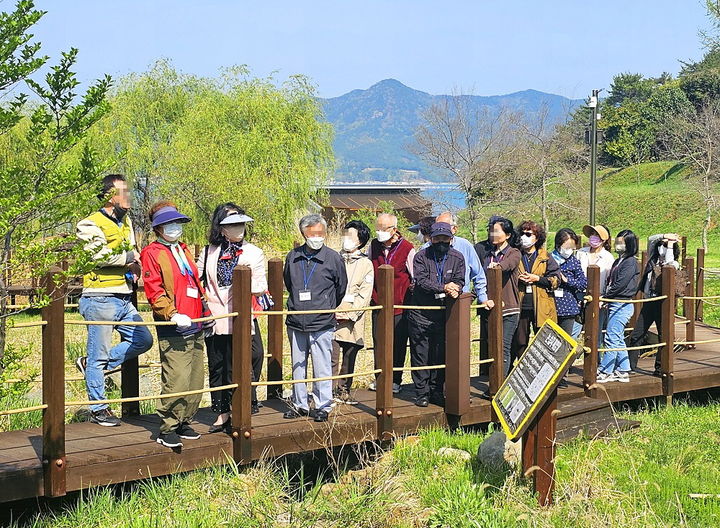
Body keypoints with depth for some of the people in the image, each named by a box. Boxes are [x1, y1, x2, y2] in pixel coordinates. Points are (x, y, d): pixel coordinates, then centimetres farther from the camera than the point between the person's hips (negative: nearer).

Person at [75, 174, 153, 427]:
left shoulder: (126, 221, 17)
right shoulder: (91, 225, -9)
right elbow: (101, 254, -25)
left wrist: (134, 269, 8)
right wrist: (129, 258, -11)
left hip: (124, 299, 8)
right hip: (100, 299, -8)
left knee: (144, 340, 9)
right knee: (99, 353, -1)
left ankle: (90, 364, 19)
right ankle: (98, 409, 10)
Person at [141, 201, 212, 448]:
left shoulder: (184, 251, 22)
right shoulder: (152, 253, -2)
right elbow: (154, 291, -11)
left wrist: (205, 312, 19)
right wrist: (173, 314, -21)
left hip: (195, 329, 8)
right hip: (173, 332, -8)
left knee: (196, 381, 9)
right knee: (177, 381, -13)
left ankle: (184, 422, 21)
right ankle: (167, 429, -2)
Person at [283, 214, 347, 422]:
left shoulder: (333, 258, -3)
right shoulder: (293, 257, 5)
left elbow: (341, 288, 9)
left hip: (322, 324, -3)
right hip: (296, 323, 4)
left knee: (322, 367, 0)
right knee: (297, 366, 11)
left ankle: (323, 406, 11)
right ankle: (300, 404, 23)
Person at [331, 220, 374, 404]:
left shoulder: (366, 264, 5)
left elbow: (365, 294, 0)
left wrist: (350, 314, -10)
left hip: (353, 320, 0)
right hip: (332, 317, 0)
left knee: (349, 357, 6)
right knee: (332, 357, -6)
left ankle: (344, 390, 19)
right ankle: (331, 392, 1)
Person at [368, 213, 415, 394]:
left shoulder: (407, 248, -8)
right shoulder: (373, 245, 4)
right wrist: (370, 294, 14)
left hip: (400, 305, -4)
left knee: (398, 344, 4)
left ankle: (395, 380, 14)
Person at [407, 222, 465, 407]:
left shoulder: (457, 258, 6)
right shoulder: (421, 256, -3)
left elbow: (459, 281, -1)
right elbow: (421, 280, -15)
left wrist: (456, 290, -24)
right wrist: (444, 288, -24)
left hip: (444, 314, 3)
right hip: (421, 314, -2)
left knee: (440, 355, 8)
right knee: (420, 355, 1)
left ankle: (437, 392, 19)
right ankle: (422, 393, 9)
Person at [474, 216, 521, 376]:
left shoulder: (514, 253, 1)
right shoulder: (483, 251, 14)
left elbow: (509, 264, -22)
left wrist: (498, 265, -43)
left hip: (507, 308, -4)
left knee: (503, 347, -7)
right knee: (486, 346, 6)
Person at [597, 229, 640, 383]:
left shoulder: (630, 262, -12)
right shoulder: (618, 261, 17)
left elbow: (619, 285, -17)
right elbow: (610, 282, 15)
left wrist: (604, 298, -10)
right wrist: (605, 299, 2)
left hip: (622, 306, -10)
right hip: (614, 305, 10)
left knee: (612, 339, -7)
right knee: (618, 340, 12)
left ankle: (604, 372, -3)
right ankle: (623, 371, 18)